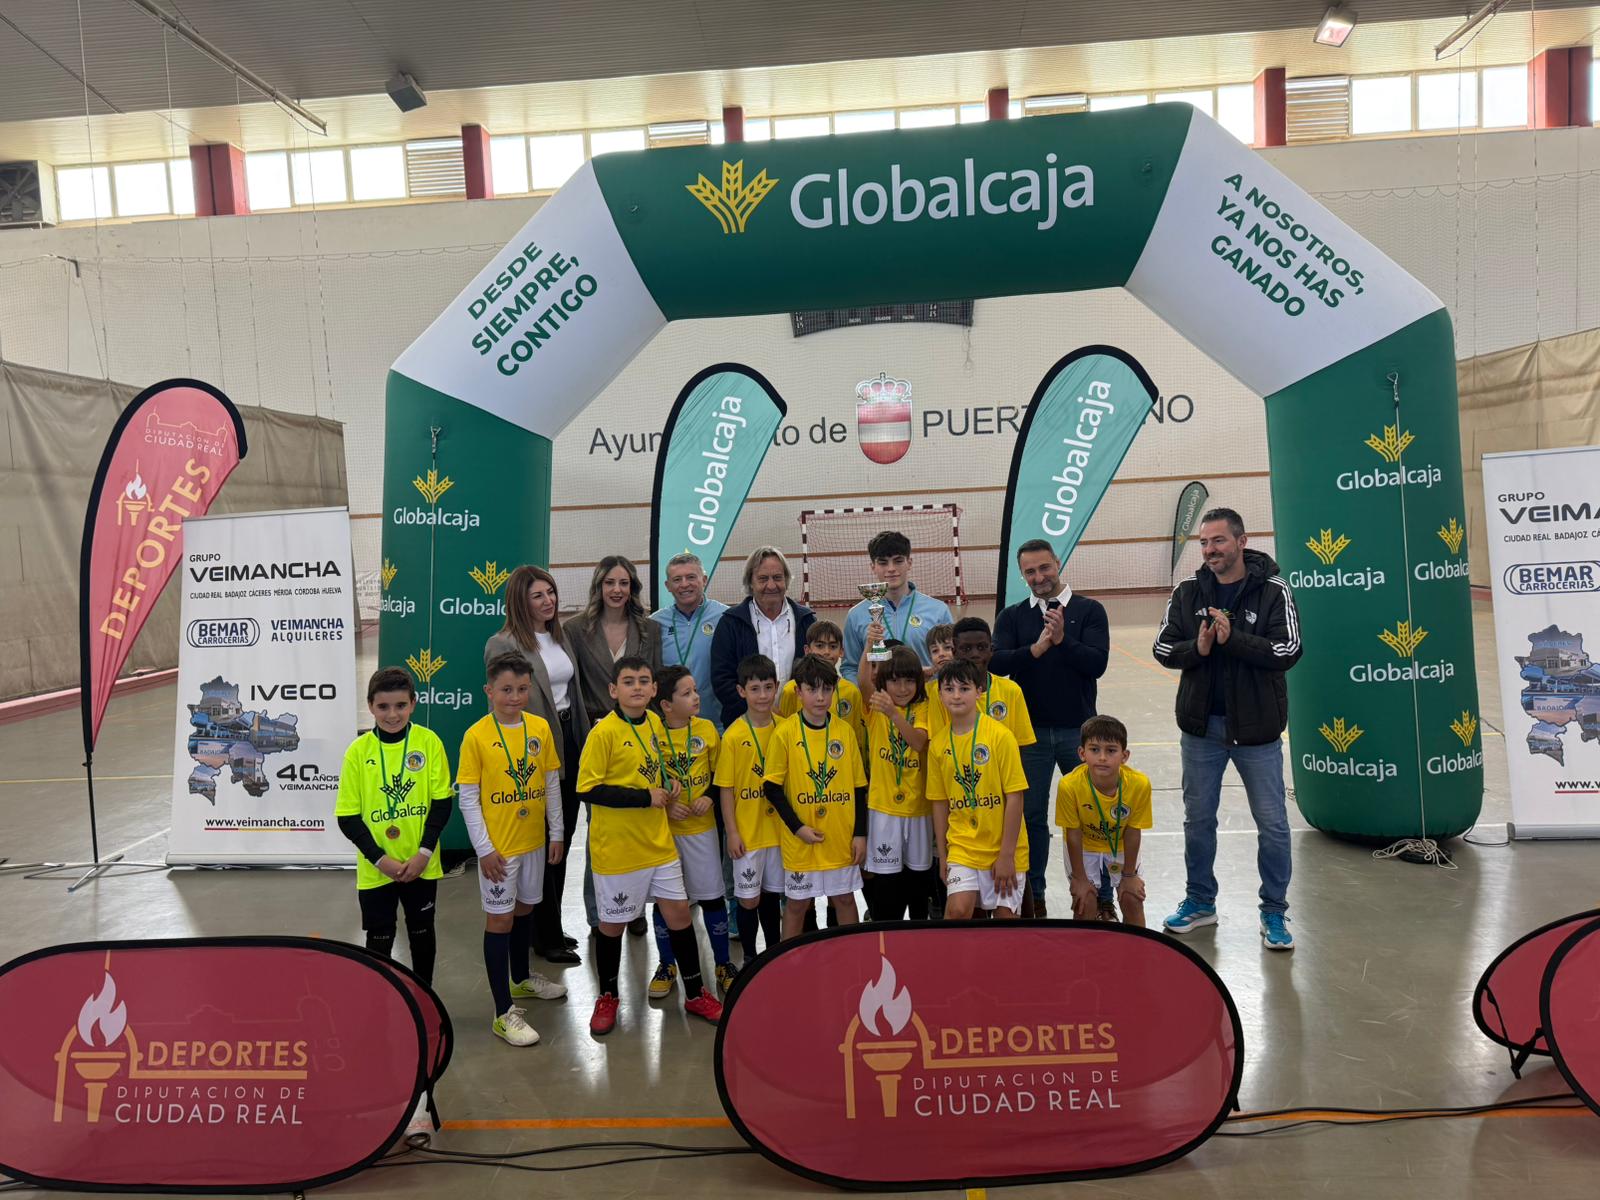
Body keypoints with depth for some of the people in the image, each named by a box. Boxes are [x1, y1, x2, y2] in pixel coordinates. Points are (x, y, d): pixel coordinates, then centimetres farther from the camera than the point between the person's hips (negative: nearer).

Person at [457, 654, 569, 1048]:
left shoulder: (540, 728, -2)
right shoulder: (476, 736, -14)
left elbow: (552, 784, 6)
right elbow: (467, 798, -11)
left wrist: (557, 832, 7)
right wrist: (484, 848, -13)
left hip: (534, 840, 5)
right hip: (497, 846, -5)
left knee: (524, 908, 21)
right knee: (499, 919, 2)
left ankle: (522, 978, 42)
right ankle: (504, 1012, 8)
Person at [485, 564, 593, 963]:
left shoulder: (560, 637, 10)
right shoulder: (502, 645, -12)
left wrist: (583, 741, 13)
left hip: (568, 743, 7)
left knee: (563, 838, 14)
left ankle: (551, 927, 28)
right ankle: (547, 936, 16)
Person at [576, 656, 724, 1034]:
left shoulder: (655, 723, 2)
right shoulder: (603, 732, -17)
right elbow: (587, 790, -20)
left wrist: (669, 784, -2)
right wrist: (646, 797, -21)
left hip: (658, 840, 6)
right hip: (617, 845, -6)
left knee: (678, 910, 11)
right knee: (613, 922, 10)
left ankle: (695, 993, 26)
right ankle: (607, 997, 31)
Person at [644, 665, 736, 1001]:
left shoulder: (706, 729, -2)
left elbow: (719, 773, 8)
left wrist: (709, 797, -9)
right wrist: (664, 806, -14)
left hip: (701, 827, 2)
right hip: (663, 830, -1)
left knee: (711, 896, 6)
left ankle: (723, 964, 22)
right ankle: (667, 966, 27)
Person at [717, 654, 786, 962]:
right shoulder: (734, 736, -12)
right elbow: (726, 788, -8)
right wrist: (732, 832, -9)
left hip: (779, 829, 3)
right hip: (747, 832, -3)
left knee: (772, 893, 16)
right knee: (749, 898, 4)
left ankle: (774, 952, 33)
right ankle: (749, 958, 23)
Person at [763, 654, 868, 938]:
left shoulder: (844, 732, -1)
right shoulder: (786, 733, -10)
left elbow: (859, 786, 5)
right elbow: (773, 787, -7)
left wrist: (860, 833, 1)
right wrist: (797, 827, -13)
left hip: (842, 837, 3)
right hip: (800, 839, -3)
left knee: (844, 898, 14)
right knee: (797, 903, 9)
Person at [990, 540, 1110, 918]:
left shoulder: (1089, 610, 1)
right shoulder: (1012, 617, 6)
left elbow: (1097, 663, -11)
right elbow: (995, 663, -9)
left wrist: (1063, 639, -23)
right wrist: (1035, 649, -21)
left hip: (1079, 729, -1)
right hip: (1030, 730, 1)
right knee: (1031, 814, 9)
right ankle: (1033, 896, 21)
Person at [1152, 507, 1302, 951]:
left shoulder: (1273, 592, -8)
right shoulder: (1187, 593, 2)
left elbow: (1288, 651, -16)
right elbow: (1163, 648, 0)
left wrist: (1232, 639, -25)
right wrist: (1197, 648, -19)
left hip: (1256, 728, -3)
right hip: (1201, 726, 3)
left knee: (1272, 824, 5)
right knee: (1198, 819, 14)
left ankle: (1274, 913, 22)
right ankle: (1200, 902, 31)